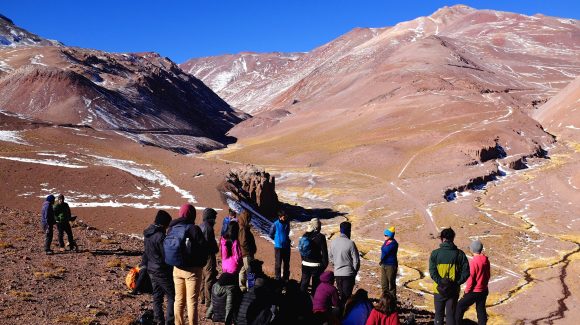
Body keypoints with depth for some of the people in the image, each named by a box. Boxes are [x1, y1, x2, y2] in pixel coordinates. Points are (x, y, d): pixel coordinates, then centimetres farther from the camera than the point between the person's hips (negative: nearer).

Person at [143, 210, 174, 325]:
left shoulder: (147, 234, 6)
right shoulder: (160, 236, -21)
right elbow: (167, 256, -18)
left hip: (151, 270, 9)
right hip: (162, 271, -9)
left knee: (157, 296, 15)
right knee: (172, 297, -1)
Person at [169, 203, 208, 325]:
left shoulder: (172, 228, 4)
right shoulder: (193, 229, -14)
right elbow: (203, 248, -11)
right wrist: (201, 263, 4)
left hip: (177, 269, 6)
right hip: (192, 269, -6)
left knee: (179, 300, 14)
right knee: (192, 301, -1)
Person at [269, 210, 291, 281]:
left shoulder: (287, 223, -1)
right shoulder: (275, 224, -15)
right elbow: (271, 235, -1)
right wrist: (277, 240, 7)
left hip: (287, 246, 5)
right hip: (278, 247, -5)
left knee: (287, 263, 13)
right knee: (278, 263, 1)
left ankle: (286, 278, 26)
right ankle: (277, 278, 11)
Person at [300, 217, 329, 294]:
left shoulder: (305, 235, 0)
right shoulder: (320, 237, -14)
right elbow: (324, 252, -11)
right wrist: (325, 264, -1)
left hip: (305, 264, 5)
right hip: (316, 265, -4)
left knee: (304, 283, 16)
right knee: (316, 285, 5)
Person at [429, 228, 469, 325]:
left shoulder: (435, 253, -6)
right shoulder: (459, 254, -2)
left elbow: (432, 271, -15)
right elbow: (466, 272, -8)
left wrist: (440, 282, -14)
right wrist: (456, 283, -8)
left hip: (440, 290, -1)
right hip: (454, 290, 1)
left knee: (439, 314, 14)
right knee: (451, 315, 10)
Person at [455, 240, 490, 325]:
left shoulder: (473, 261, -22)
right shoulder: (486, 260, -1)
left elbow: (471, 279, -18)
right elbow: (488, 275, 11)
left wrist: (467, 291, -7)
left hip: (474, 291, -7)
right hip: (484, 291, 7)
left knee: (460, 307, 5)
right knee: (481, 310, 14)